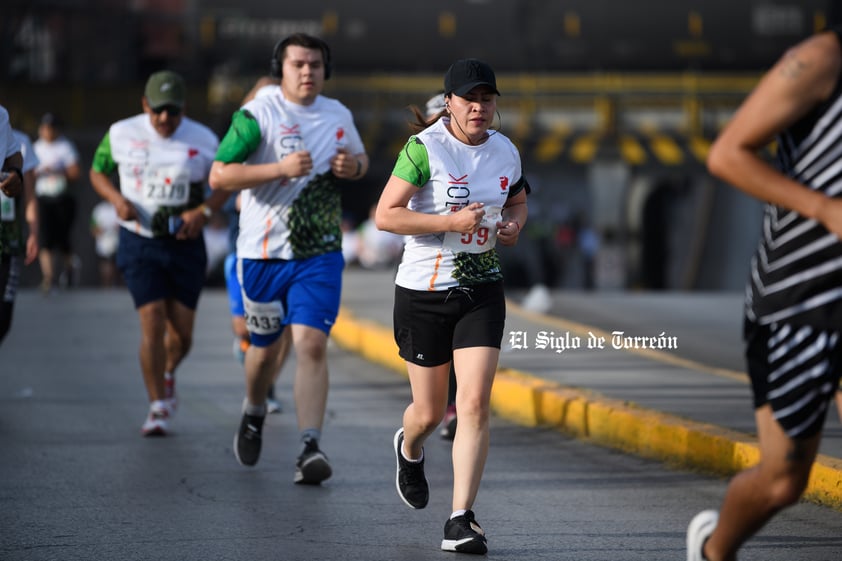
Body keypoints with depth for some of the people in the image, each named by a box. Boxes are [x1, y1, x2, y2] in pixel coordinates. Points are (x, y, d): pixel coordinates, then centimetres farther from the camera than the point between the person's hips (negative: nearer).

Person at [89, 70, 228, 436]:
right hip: (139, 243, -1)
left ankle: (168, 373, 39)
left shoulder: (203, 141, -4)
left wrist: (204, 211, -11)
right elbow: (98, 173, 10)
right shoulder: (122, 135, -4)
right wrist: (117, 200, -10)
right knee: (152, 321, -13)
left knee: (181, 332, 5)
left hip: (185, 244, 1)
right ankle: (158, 407, -5)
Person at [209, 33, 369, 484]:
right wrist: (281, 168, -24)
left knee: (312, 345, -14)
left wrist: (354, 166, 0)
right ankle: (254, 414, 45)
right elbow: (218, 176, -13)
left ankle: (310, 449, -18)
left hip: (320, 253, 2)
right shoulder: (257, 115, -9)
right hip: (264, 252, -2)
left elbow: (360, 157, 25)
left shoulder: (339, 115, 7)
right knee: (266, 347, 13)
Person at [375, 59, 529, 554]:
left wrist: (514, 224, 1)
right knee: (429, 414, 8)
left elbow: (518, 201, 24)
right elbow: (385, 215, -16)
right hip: (423, 291, -3)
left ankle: (461, 520, -8)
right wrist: (452, 222, -23)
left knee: (475, 404, -12)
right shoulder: (424, 148, -12)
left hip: (482, 290, 3)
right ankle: (410, 448, 46)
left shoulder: (505, 151, 4)